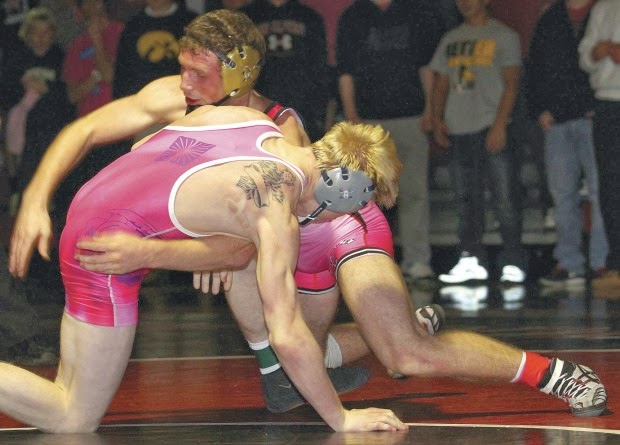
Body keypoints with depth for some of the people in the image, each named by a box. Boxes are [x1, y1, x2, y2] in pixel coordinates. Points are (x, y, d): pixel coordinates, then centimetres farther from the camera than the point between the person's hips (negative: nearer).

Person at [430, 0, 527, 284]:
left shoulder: (503, 36, 3)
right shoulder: (450, 40, 18)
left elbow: (511, 84, -4)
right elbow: (441, 84, 20)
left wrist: (499, 125, -14)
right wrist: (437, 119, 3)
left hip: (491, 129, -5)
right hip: (458, 131, 5)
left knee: (504, 200, -8)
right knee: (466, 199, 7)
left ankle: (513, 263, -5)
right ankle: (471, 260, 12)